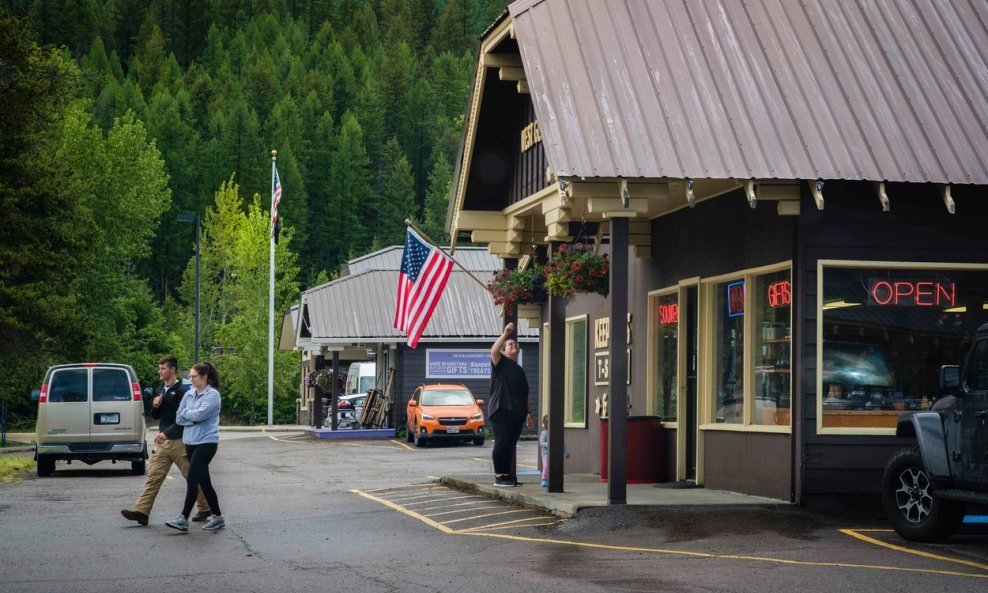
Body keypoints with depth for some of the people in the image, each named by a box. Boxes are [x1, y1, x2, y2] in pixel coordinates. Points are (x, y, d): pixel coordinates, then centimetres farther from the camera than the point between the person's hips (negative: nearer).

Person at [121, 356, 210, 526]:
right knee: (153, 476, -1)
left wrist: (167, 433, -21)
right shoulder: (161, 390, 13)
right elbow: (155, 416, 19)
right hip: (162, 442, 7)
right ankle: (141, 511, -6)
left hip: (178, 442, -7)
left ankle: (205, 509, 17)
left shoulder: (181, 390, -12)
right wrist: (155, 406, -2)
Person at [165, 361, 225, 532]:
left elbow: (200, 414, -21)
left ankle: (184, 518, -10)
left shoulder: (212, 395, -9)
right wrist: (193, 416, -10)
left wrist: (186, 412, -3)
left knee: (192, 479, -11)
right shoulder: (189, 394, 10)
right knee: (203, 481, 11)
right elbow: (179, 418, 6)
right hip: (190, 441, 7)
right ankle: (217, 517, 19)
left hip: (206, 442, -7)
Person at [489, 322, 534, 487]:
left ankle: (507, 475, 11)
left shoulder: (520, 370, 24)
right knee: (501, 444, -8)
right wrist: (505, 334, -25)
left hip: (517, 414, 7)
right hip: (501, 411, -7)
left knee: (510, 445, 7)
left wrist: (528, 413, 20)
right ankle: (499, 476, -5)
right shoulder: (500, 363, 3)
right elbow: (494, 350, -20)